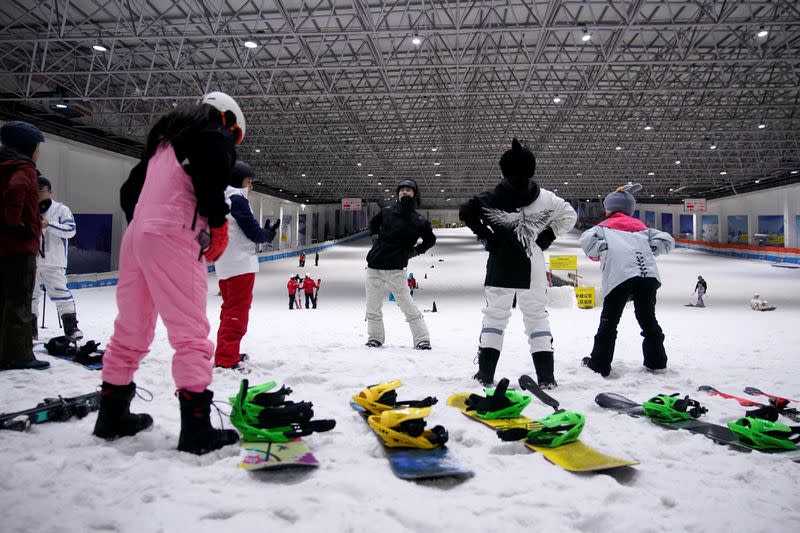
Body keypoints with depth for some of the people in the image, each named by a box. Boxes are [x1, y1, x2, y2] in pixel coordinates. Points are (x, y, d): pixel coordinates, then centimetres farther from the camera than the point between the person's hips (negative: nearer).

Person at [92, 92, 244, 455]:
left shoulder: (165, 139, 28)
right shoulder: (216, 135, 5)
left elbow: (130, 192, 23)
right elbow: (211, 175, -15)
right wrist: (218, 226, -3)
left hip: (135, 234, 8)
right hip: (173, 237, -8)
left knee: (131, 330, 15)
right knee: (191, 333, -8)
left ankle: (112, 414, 25)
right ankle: (196, 427, -10)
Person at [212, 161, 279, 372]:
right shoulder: (237, 199, -11)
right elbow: (254, 232, -14)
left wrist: (264, 232, 12)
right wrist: (269, 234, 6)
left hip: (224, 267, 10)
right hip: (241, 265, -10)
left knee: (229, 309, 18)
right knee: (238, 311, -7)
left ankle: (224, 353, 24)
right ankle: (227, 359, -9)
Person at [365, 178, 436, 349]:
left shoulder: (418, 221, 0)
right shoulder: (387, 211, 6)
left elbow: (430, 240, 16)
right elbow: (373, 223, 27)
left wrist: (415, 251, 5)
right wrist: (374, 237, 11)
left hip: (395, 269, -3)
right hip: (374, 265, 4)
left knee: (407, 306, -5)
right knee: (372, 307, 7)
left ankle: (422, 339, 4)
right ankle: (375, 337, 22)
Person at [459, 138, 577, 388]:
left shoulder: (492, 197, -3)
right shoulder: (544, 197, -1)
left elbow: (466, 211, -9)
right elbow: (569, 216, 4)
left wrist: (484, 234, -1)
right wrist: (546, 237, 9)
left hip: (500, 267, 0)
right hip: (531, 269, 0)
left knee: (495, 315, 11)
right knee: (537, 317, 9)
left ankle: (485, 372, 10)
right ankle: (546, 376, 6)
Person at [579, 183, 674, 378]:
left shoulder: (604, 227, 18)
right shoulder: (641, 227, 30)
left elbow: (587, 239, -3)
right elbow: (667, 240, 21)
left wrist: (600, 251, 9)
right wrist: (648, 251, 20)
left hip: (621, 274, -4)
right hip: (649, 274, 4)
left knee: (609, 320, 5)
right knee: (648, 318, 18)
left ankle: (599, 364, 8)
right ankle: (656, 361, 25)